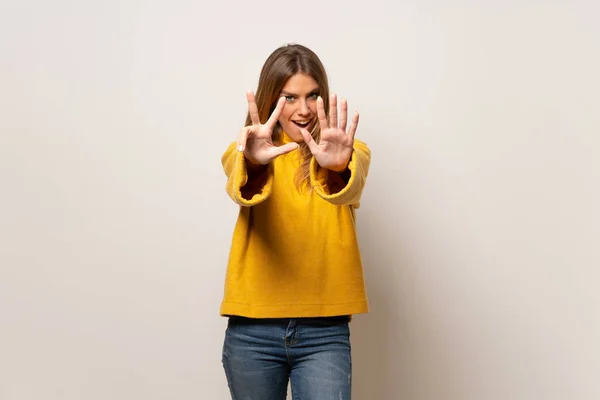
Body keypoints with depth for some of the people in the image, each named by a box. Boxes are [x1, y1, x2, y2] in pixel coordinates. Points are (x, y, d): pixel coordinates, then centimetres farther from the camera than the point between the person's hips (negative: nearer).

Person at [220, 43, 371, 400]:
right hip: (252, 331, 1)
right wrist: (253, 161, -43)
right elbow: (240, 186, -21)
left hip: (324, 331, -1)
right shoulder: (246, 150, 1)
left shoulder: (350, 151, 0)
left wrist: (337, 165, -44)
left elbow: (351, 186, -22)